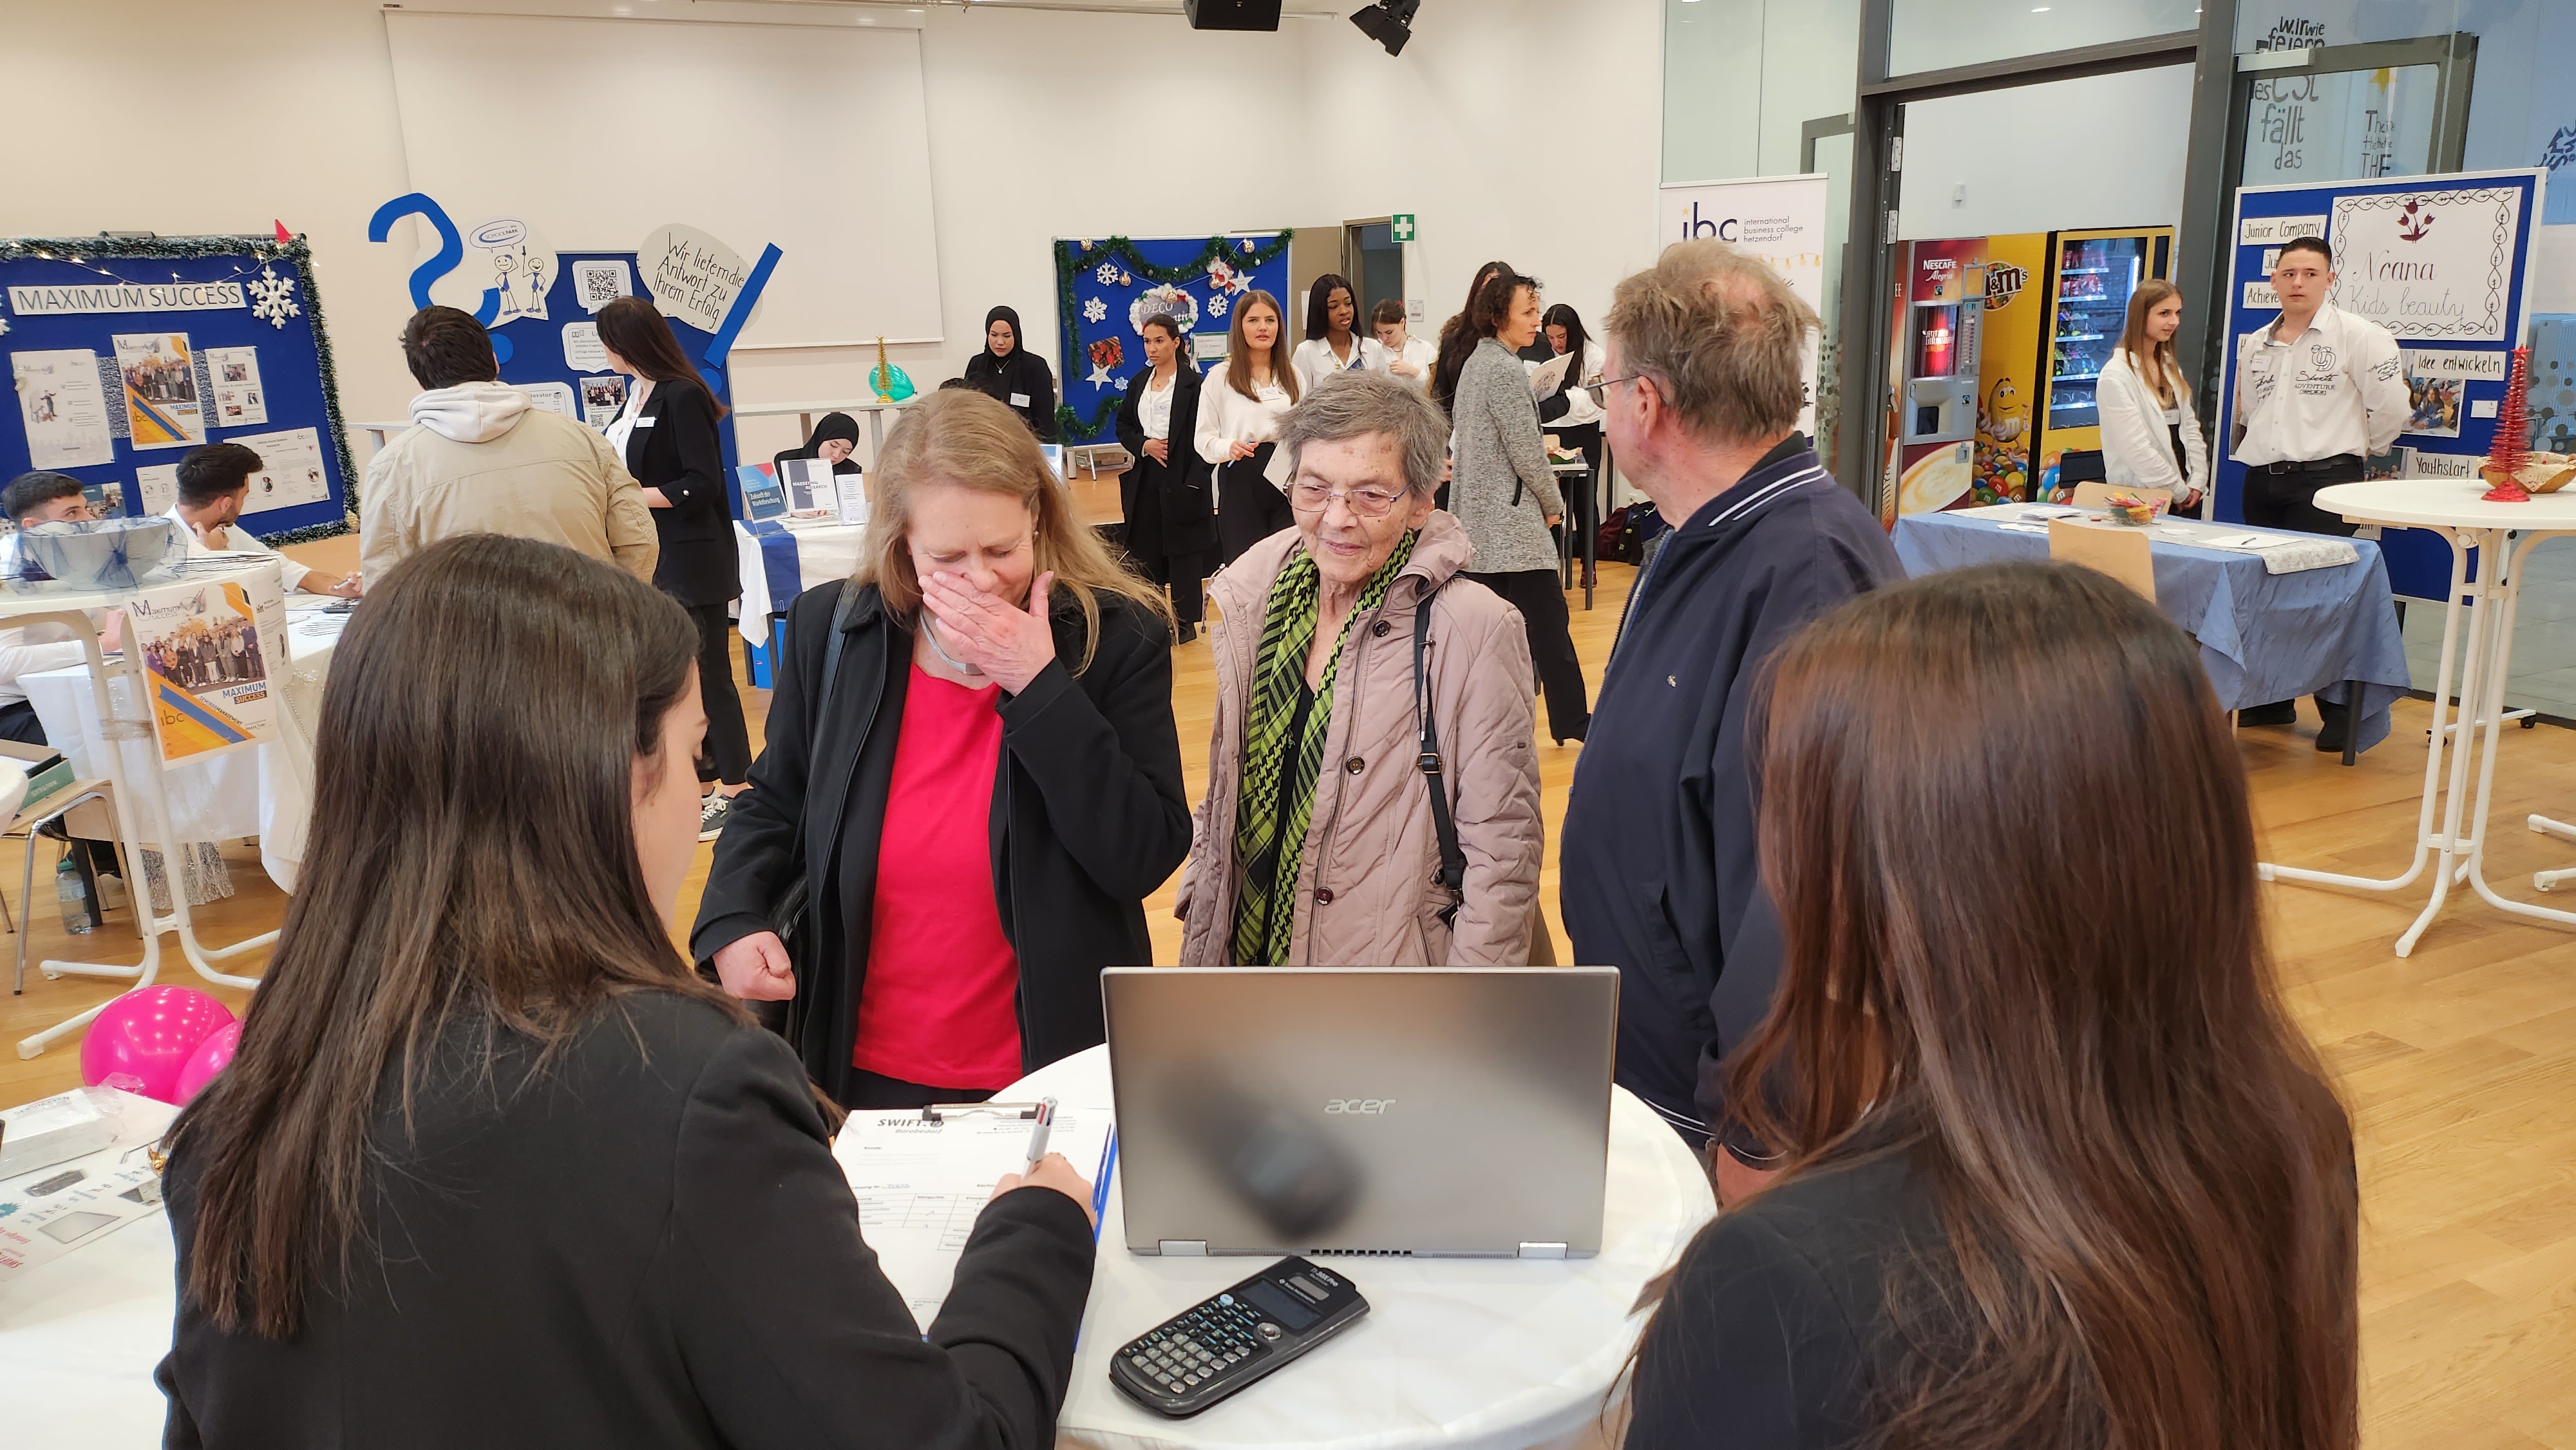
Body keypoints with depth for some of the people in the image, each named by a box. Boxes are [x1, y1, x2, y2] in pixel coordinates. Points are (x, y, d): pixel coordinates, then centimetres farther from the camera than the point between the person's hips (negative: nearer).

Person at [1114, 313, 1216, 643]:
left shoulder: (1192, 383, -7)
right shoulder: (1139, 382, 11)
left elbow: (1201, 436, -10)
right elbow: (1123, 426, 16)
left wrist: (1194, 481, -17)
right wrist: (1143, 445, -5)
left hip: (1181, 478, -6)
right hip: (1145, 479, 6)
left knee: (1183, 549, 1)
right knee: (1145, 549, 8)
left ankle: (1187, 620, 9)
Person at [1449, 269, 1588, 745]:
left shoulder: (1475, 363, 14)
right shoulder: (1505, 370, -15)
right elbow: (1526, 452, -16)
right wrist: (1554, 505, -2)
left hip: (1477, 517, 10)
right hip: (1511, 518, -10)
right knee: (1547, 620, -4)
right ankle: (1571, 720, 2)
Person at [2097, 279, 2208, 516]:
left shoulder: (2171, 369, 15)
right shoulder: (2116, 376, -11)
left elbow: (2190, 428, 16)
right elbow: (2136, 450, -16)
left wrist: (2197, 482, 2)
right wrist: (2180, 492, -10)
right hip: (2140, 501, -7)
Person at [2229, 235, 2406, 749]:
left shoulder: (2358, 336, -6)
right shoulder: (2254, 345, 13)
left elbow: (2390, 406, -6)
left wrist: (2362, 447, 6)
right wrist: (2255, 454, 17)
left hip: (2325, 480, -6)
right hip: (2262, 481, 6)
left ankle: (2341, 712, 2)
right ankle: (2273, 700, 22)